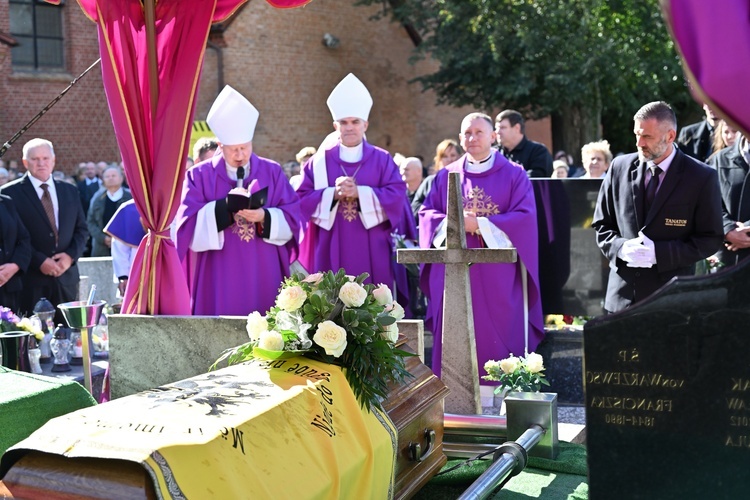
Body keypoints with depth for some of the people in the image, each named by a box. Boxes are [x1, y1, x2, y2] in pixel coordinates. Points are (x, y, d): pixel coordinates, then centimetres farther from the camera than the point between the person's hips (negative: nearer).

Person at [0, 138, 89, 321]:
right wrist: (39, 261, -13)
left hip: (66, 277, 4)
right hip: (30, 279, -4)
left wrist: (71, 255, -3)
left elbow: (81, 229, 15)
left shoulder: (70, 191, 13)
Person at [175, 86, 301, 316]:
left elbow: (292, 218, 2)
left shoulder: (272, 172, 7)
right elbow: (189, 223, -7)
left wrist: (265, 217, -17)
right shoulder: (199, 176, 2)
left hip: (262, 277, 2)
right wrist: (224, 207, -19)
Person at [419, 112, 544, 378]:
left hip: (497, 278, -2)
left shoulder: (514, 175, 5)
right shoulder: (446, 175, 14)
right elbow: (427, 213, 9)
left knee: (498, 337, -3)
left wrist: (479, 224, -15)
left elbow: (525, 217, -7)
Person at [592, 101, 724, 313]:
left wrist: (659, 253, -16)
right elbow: (601, 226, 11)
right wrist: (621, 248, -10)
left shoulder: (701, 177, -5)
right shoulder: (620, 167, 4)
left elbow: (711, 239, -4)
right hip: (623, 295, 3)